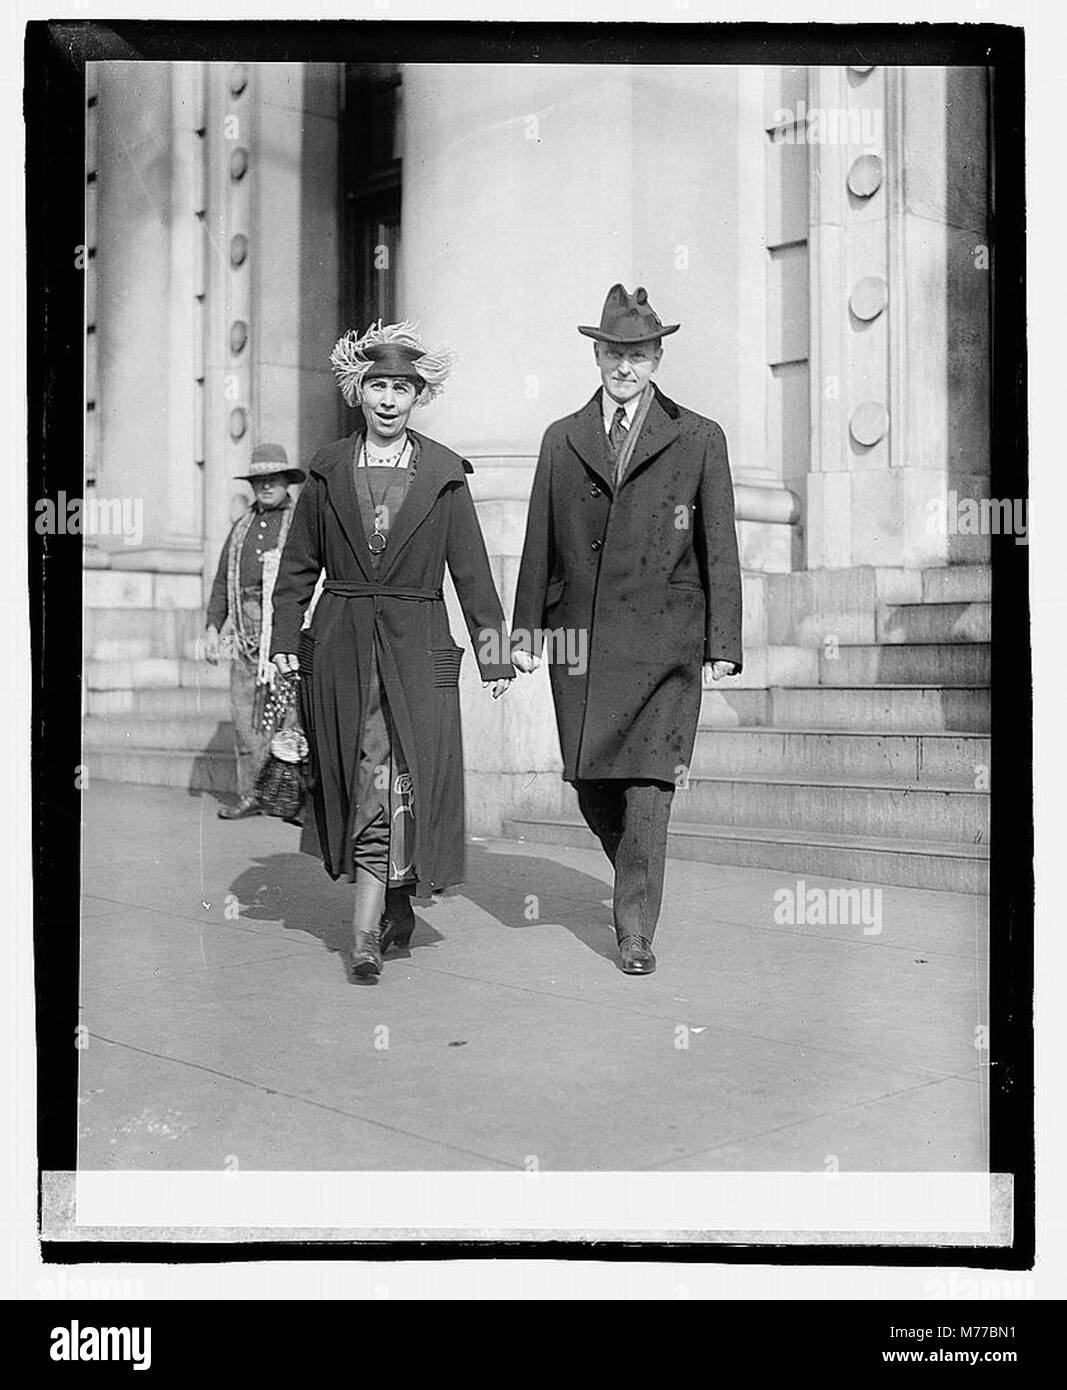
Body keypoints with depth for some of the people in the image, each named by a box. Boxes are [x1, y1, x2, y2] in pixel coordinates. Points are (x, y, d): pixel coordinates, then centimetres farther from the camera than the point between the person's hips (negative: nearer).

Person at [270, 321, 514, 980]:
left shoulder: (444, 474, 3)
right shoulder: (329, 471, 7)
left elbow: (472, 571, 4)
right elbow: (299, 566, 11)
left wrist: (494, 654, 3)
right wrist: (286, 640, 3)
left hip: (416, 647, -2)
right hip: (340, 646, 2)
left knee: (393, 781, -10)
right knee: (354, 781, 8)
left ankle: (366, 930, -8)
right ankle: (396, 907, 26)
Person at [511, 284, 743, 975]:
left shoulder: (700, 440, 5)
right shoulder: (562, 439, 12)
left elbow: (720, 550, 4)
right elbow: (539, 544, 13)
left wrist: (723, 645, -2)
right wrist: (526, 630, 7)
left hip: (663, 641, -3)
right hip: (579, 636, 3)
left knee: (648, 783, -7)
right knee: (592, 784, 7)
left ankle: (636, 930, 2)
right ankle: (637, 877, 34)